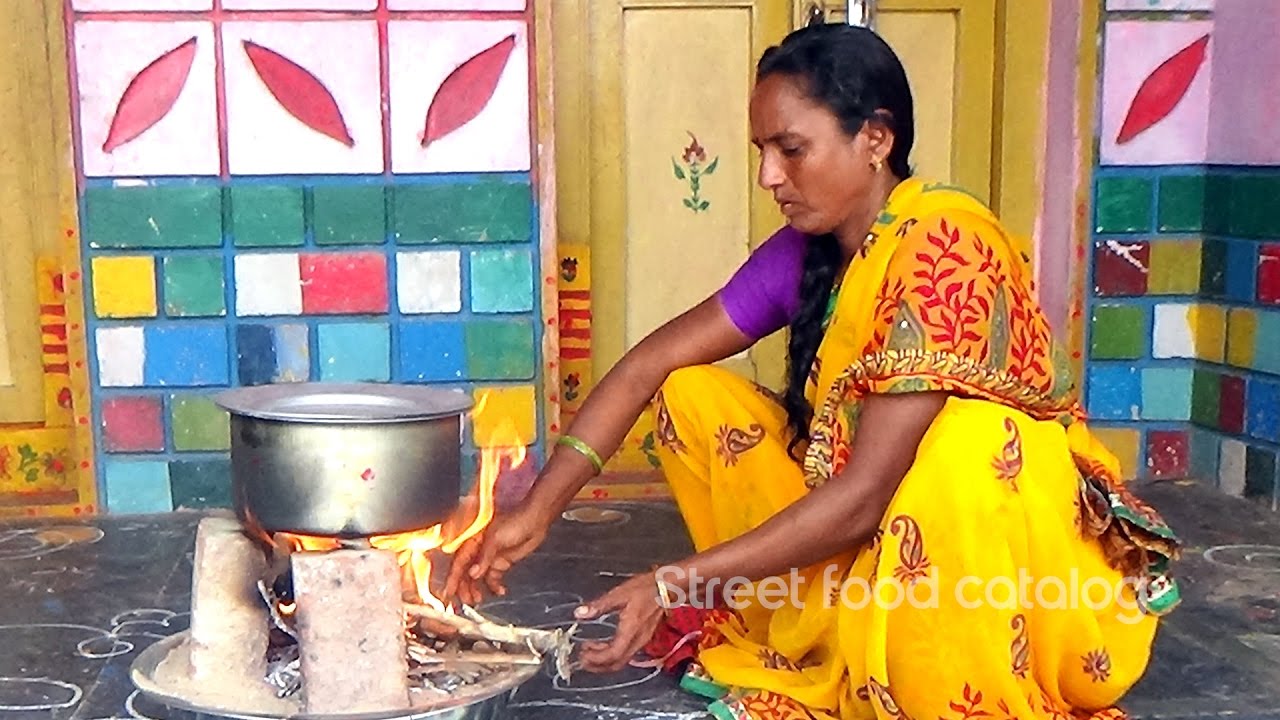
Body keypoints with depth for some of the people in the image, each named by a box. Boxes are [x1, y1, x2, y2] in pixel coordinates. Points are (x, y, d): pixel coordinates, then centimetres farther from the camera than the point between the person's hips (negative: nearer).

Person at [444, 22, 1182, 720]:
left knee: (958, 442, -39)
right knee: (693, 397, -3)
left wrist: (677, 585, -30)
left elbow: (866, 492, -30)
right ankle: (824, 656, 4)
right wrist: (535, 513, -13)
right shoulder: (803, 253, -3)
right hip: (873, 530, 7)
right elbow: (649, 367, -4)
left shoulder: (946, 248, -26)